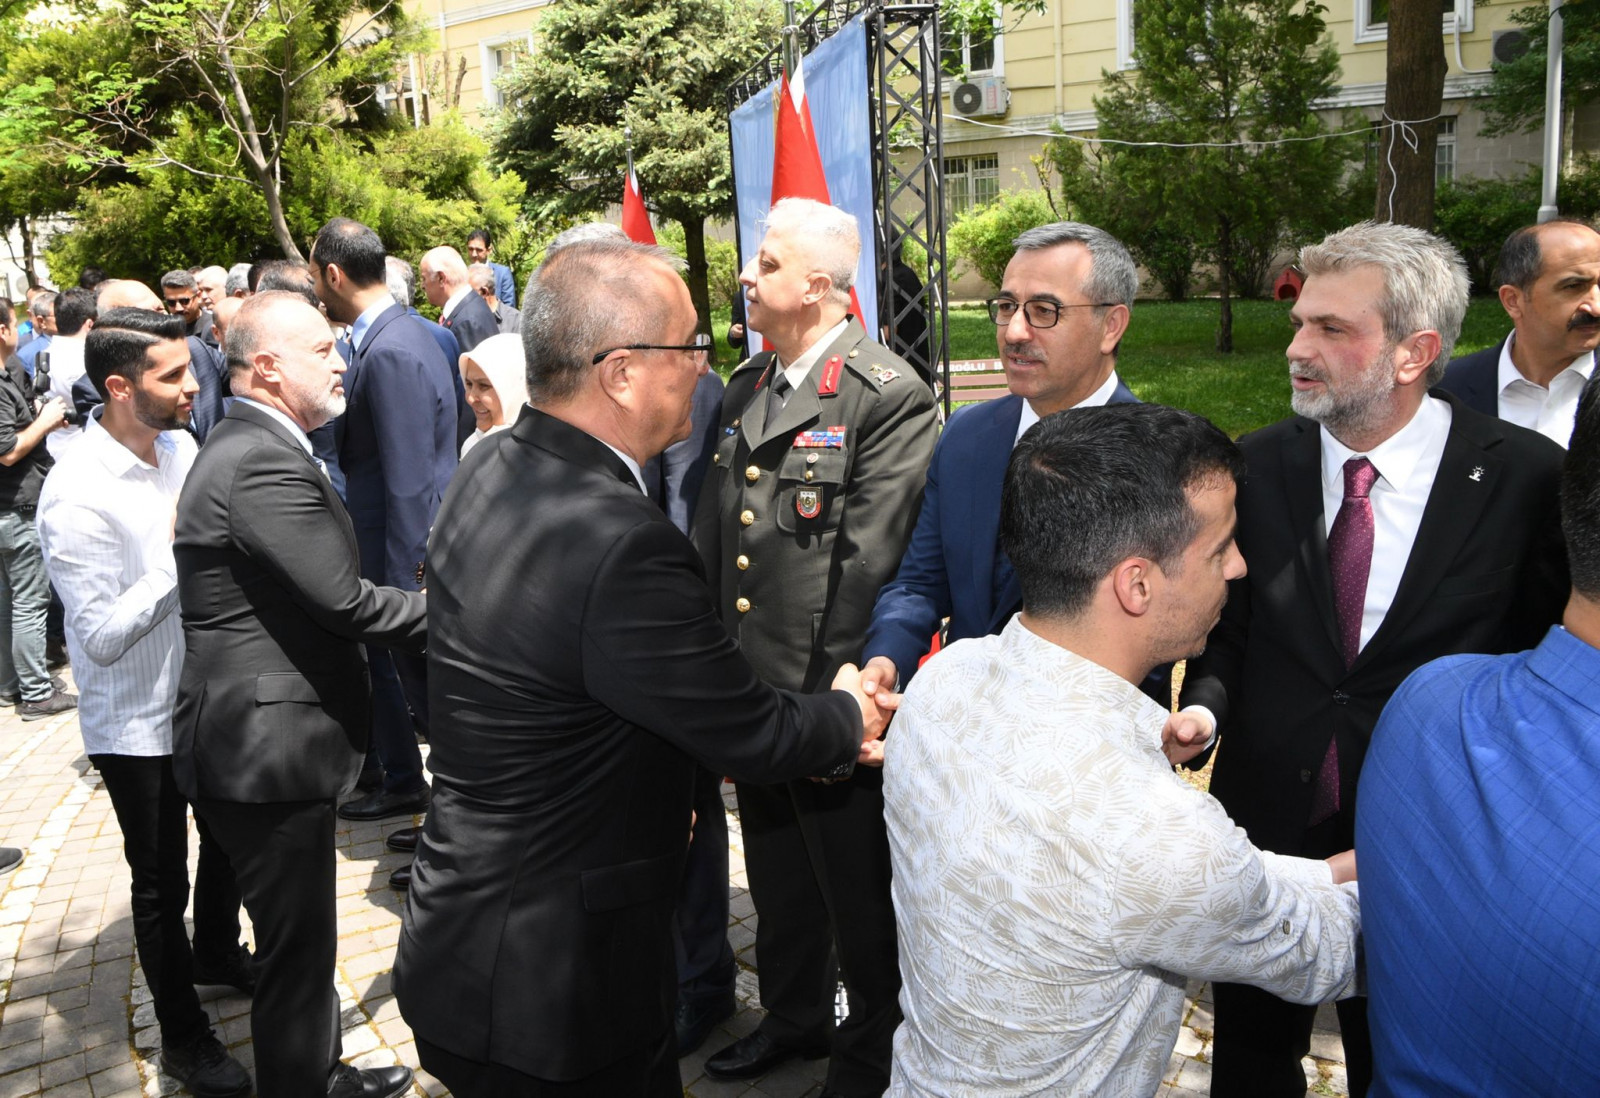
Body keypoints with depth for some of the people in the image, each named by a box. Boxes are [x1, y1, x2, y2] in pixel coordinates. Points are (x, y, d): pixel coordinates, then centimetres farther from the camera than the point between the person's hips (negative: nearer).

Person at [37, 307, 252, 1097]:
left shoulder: (179, 445, -4)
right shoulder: (76, 495, -26)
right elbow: (103, 637, -25)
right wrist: (176, 550, -28)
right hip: (138, 724, -7)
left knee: (229, 834, 25)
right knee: (162, 884, 11)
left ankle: (218, 951, 52)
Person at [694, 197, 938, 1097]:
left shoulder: (889, 397, -15)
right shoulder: (746, 387, 10)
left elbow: (869, 559, -19)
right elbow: (715, 530, 13)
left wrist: (834, 695, -19)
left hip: (833, 697, -7)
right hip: (749, 686, 8)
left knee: (859, 896, 11)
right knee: (778, 880, 24)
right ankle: (796, 1016, 47)